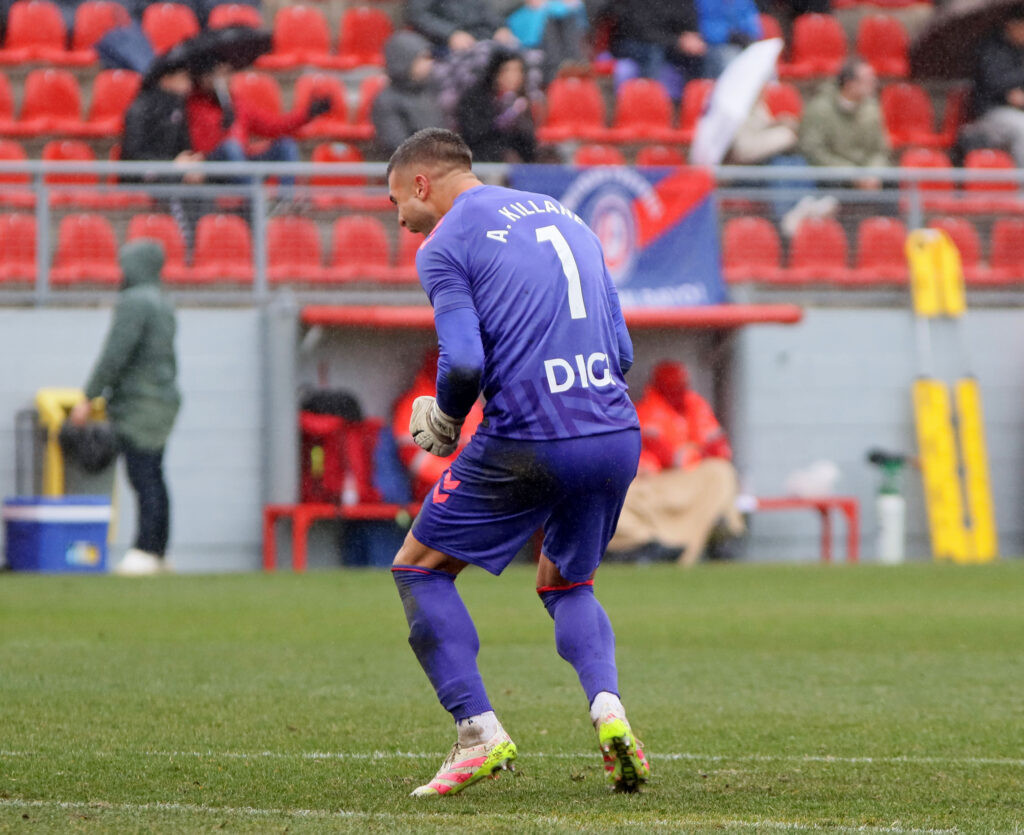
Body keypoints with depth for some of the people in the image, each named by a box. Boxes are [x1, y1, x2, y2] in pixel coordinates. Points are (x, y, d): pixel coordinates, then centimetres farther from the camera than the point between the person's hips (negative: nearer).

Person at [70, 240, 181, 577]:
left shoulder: (134, 302, -13)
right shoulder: (163, 304, 16)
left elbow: (115, 354, -20)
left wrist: (88, 398, -16)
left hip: (137, 403, -9)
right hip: (162, 398, 9)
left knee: (144, 478, -10)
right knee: (153, 478, 10)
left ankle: (146, 552, -11)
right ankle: (158, 553, 11)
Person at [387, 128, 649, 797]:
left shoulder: (445, 245, 0)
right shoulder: (566, 220, 21)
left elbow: (464, 362, -13)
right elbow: (621, 352, 18)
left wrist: (445, 423, 7)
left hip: (527, 442, -6)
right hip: (617, 434, 6)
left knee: (420, 570, 13)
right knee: (567, 585, 27)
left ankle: (481, 734, 1)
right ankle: (609, 710, -1)